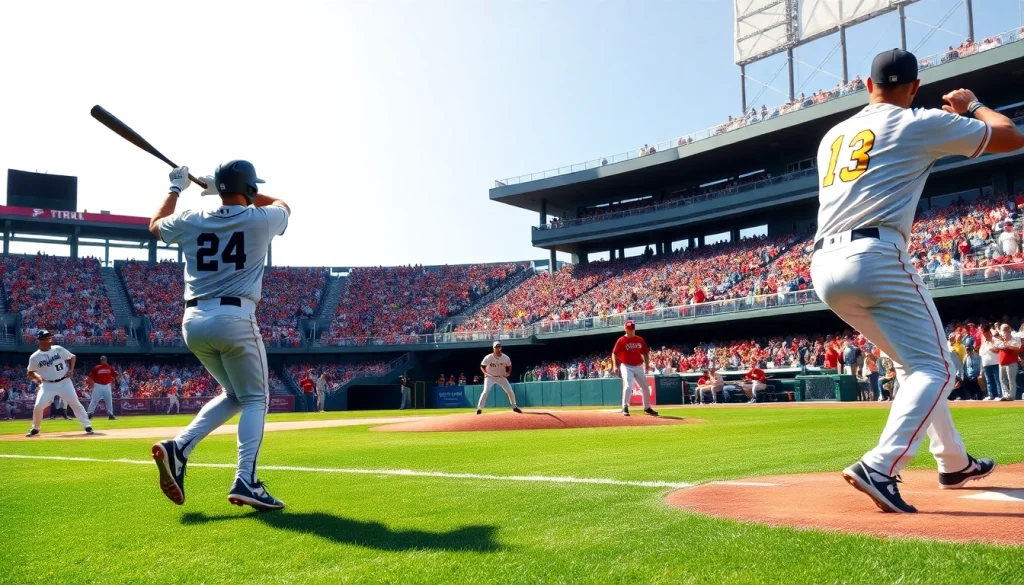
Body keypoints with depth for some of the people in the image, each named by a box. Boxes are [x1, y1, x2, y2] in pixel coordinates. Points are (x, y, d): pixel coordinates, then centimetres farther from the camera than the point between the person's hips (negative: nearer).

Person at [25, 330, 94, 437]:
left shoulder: (58, 349, -4)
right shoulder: (34, 357, -5)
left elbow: (72, 357, 10)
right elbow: (30, 372, 9)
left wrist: (71, 370, -4)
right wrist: (37, 377, -11)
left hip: (64, 382, 0)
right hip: (47, 385, 0)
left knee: (75, 403, -6)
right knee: (38, 406, -10)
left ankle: (87, 426, -1)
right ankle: (35, 429, 15)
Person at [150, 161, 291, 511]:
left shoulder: (190, 222, 8)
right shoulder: (260, 219, 0)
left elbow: (155, 225, 32)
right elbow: (284, 205, 25)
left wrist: (175, 188, 41)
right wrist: (241, 192, 27)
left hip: (193, 322, 5)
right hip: (235, 319, -5)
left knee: (234, 394, 21)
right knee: (255, 399, 6)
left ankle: (179, 447, 3)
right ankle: (245, 480, -10)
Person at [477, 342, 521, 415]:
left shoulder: (505, 358, -9)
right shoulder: (488, 358, -16)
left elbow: (509, 367, 7)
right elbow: (482, 367, -4)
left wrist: (508, 373, -10)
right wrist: (485, 373, -20)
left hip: (501, 377, 3)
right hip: (490, 377, -3)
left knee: (510, 391, -1)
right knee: (486, 391, -22)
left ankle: (514, 407, 21)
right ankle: (479, 408, -15)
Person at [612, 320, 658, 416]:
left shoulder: (640, 340, 6)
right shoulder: (621, 341, -7)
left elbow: (645, 352, 13)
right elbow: (614, 354, -6)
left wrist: (647, 363, 3)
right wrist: (615, 366, -17)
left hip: (639, 367, 5)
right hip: (626, 367, -5)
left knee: (645, 387, 9)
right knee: (628, 386, -20)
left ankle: (647, 407, 25)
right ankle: (625, 408, -7)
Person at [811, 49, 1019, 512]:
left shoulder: (833, 136, 22)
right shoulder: (922, 124, 6)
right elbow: (1012, 137, 13)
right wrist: (972, 106, 32)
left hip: (823, 266, 7)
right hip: (875, 260, -7)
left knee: (914, 364, 22)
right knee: (933, 368, -1)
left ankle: (954, 463, 31)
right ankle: (878, 468, -20)